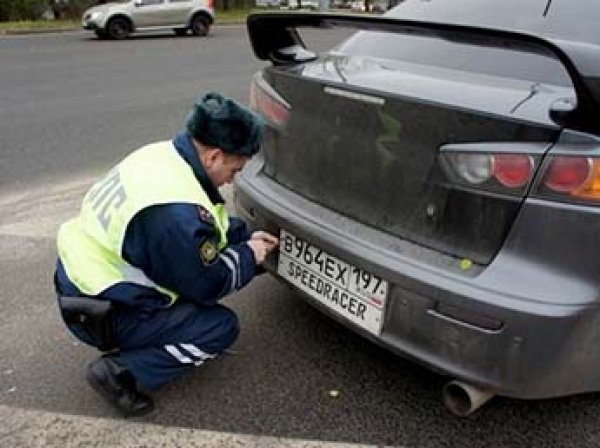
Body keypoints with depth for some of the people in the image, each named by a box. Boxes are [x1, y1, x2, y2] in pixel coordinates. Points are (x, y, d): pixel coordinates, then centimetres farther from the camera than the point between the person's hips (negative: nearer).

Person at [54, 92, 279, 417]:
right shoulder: (176, 212, -32)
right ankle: (121, 372, -8)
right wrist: (248, 256, -2)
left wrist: (246, 237, 9)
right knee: (222, 327, -5)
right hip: (98, 314, -9)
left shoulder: (164, 155, -3)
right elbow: (209, 287, -16)